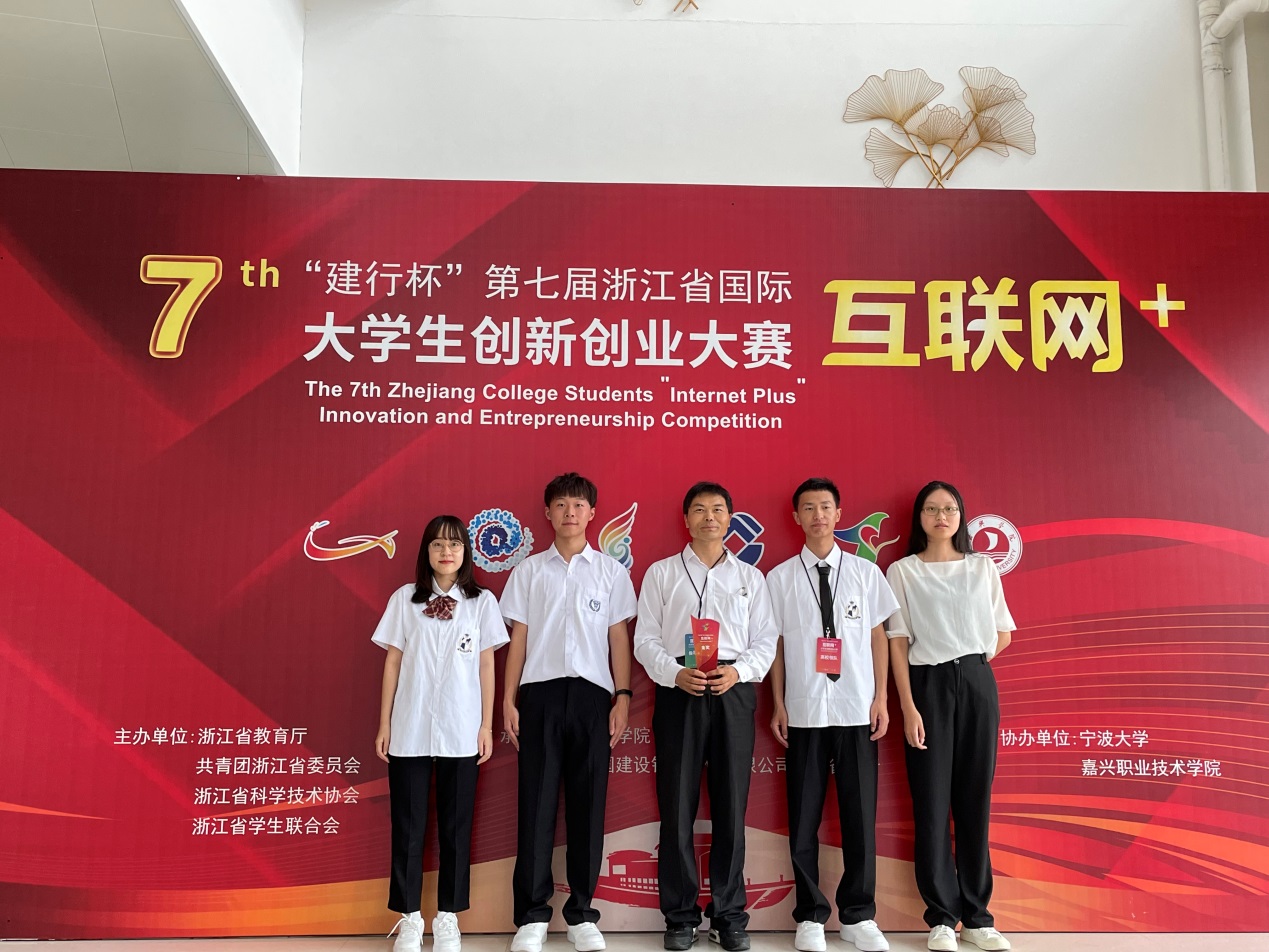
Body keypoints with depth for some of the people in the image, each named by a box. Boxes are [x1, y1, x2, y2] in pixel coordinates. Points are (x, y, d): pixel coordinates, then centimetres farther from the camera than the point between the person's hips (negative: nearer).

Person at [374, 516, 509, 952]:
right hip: (409, 730, 0)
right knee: (408, 823, 5)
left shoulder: (481, 601, 3)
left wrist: (487, 725, 1)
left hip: (461, 732, 0)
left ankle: (447, 917, 18)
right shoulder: (404, 598, 2)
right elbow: (392, 662, 4)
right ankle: (409, 917, 17)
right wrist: (383, 724, 2)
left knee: (456, 824, 7)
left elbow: (486, 665, 4)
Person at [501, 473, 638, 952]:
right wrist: (508, 699, 2)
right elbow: (518, 638, 8)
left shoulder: (611, 570, 8)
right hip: (540, 692, 0)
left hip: (592, 693, 0)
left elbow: (618, 637, 6)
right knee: (536, 804, 1)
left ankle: (582, 912, 15)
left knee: (587, 804, 4)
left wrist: (623, 695, -2)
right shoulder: (528, 570, 9)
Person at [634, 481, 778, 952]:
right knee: (677, 808, 2)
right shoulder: (661, 573, 9)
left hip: (734, 692, 1)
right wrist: (676, 673, -13)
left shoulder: (750, 577, 14)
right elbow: (645, 639, 3)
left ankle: (729, 914, 17)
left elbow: (766, 639, 8)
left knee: (731, 807, 5)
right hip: (679, 691, -1)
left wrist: (740, 670, -11)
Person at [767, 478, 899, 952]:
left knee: (860, 815, 6)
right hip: (804, 711, 0)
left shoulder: (866, 572, 5)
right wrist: (778, 704, 1)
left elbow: (878, 637, 6)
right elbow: (776, 644, 4)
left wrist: (881, 699, 2)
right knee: (804, 817, 6)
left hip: (857, 711, 1)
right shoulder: (779, 578, 2)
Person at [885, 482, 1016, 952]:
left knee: (975, 799, 5)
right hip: (928, 684, -2)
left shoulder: (983, 567, 10)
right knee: (932, 800, 0)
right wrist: (907, 706, -9)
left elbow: (1003, 634, 15)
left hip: (977, 683, 2)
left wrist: (974, 660, 0)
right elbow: (898, 643, -2)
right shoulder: (902, 571, 2)